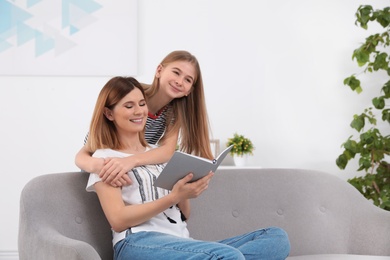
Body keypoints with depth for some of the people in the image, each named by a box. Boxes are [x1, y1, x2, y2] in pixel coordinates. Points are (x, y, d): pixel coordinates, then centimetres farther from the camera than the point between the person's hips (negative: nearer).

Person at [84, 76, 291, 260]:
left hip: (182, 243, 7)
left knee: (277, 237, -17)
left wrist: (184, 195, 0)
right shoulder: (104, 158, 9)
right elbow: (118, 219, -6)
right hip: (139, 243, -7)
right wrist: (174, 197, -14)